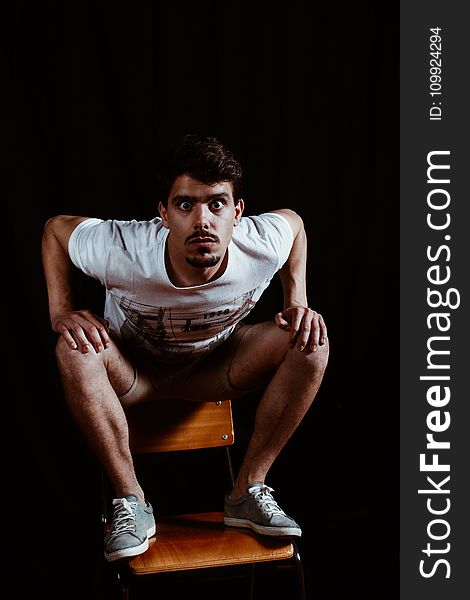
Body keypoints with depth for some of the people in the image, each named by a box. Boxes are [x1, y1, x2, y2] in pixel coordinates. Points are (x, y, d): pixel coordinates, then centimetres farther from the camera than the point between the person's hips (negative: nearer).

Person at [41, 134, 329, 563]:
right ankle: (131, 502, -19)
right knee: (75, 349, -34)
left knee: (311, 342, -21)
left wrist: (298, 303, -12)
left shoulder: (263, 246, -29)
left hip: (215, 371, 2)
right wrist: (61, 310, -22)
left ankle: (248, 492, -11)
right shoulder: (122, 252, -34)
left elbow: (293, 221, -3)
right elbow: (55, 228, -12)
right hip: (131, 373, -1)